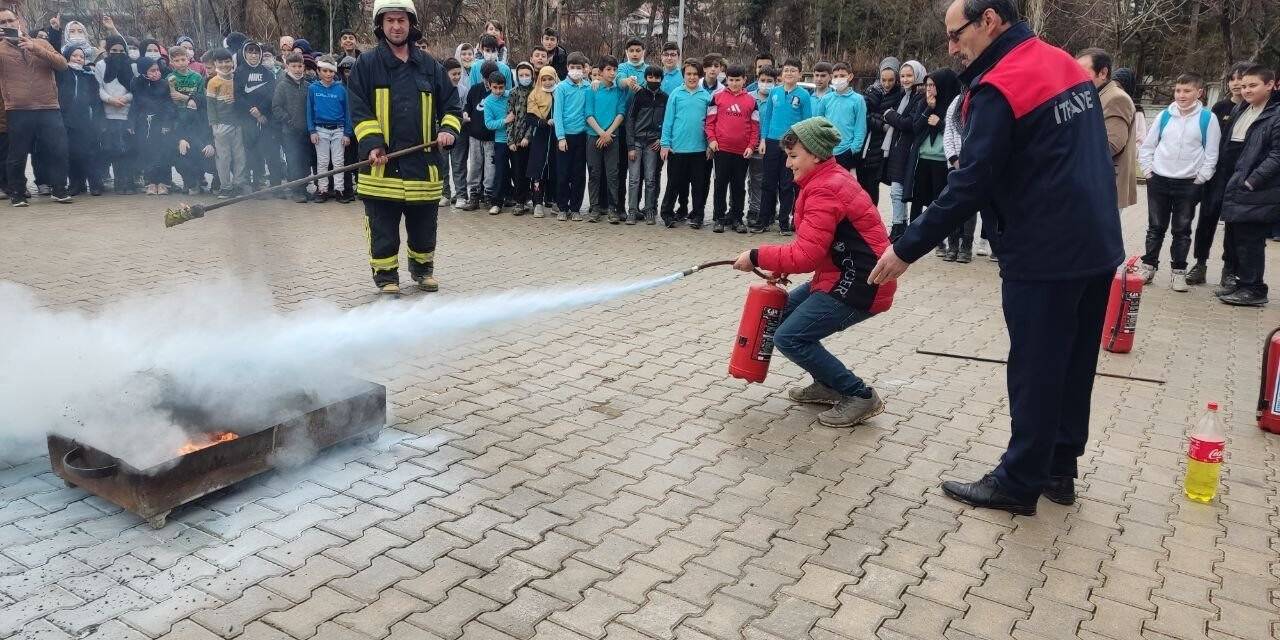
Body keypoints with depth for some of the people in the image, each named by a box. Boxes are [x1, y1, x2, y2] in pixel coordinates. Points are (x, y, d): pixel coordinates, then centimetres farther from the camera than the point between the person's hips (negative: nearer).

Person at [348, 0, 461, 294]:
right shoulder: (367, 64, 1)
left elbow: (451, 105, 13)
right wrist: (372, 144, -17)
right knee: (383, 228, 3)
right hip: (383, 163, -2)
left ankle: (422, 268, 33)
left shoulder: (430, 66, 9)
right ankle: (386, 275, 18)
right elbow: (359, 111, -3)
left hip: (423, 161, 3)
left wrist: (448, 129, -7)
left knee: (424, 225, 13)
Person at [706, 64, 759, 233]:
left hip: (743, 151, 1)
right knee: (721, 184, 3)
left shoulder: (751, 101, 7)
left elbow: (755, 126, 7)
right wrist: (711, 139, -8)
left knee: (739, 186, 8)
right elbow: (710, 121, 4)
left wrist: (751, 146, -2)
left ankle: (736, 218, 15)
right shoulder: (718, 97, 3)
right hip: (721, 149, -1)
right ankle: (718, 218, 9)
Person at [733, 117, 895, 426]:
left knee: (789, 338, -11)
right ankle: (828, 385, 23)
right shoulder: (830, 178, 11)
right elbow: (813, 246, 16)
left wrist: (756, 257, -15)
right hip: (841, 274, 11)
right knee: (783, 311, 16)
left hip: (859, 284, -11)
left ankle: (860, 396, -1)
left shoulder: (825, 191, -21)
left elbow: (806, 256, -25)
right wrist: (783, 266, 4)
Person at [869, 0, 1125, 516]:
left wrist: (907, 248, -16)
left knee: (1034, 371, 1)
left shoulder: (998, 87, -17)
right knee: (1073, 364, 15)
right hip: (1096, 243, 9)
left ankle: (1017, 483, 12)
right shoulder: (1065, 64, 11)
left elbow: (969, 185, -21)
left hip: (1044, 253, -9)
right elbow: (1078, 157, 16)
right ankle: (1058, 469, 27)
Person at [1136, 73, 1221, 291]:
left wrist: (1199, 179, -7)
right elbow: (1147, 146, 10)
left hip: (1188, 184, -2)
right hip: (1159, 181, 2)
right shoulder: (1165, 116, 4)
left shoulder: (1208, 119, -3)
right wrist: (1148, 171, 2)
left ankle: (1178, 272, 11)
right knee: (1155, 227, 8)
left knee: (1182, 230, 5)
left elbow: (1211, 154, -2)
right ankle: (1148, 266, 16)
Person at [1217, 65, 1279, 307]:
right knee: (1237, 237, 14)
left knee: (1250, 240, -3)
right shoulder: (1240, 111, 14)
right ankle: (1242, 280, 27)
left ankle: (1254, 289, 7)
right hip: (1237, 188, 8)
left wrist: (1251, 182, -17)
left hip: (1258, 193, -8)